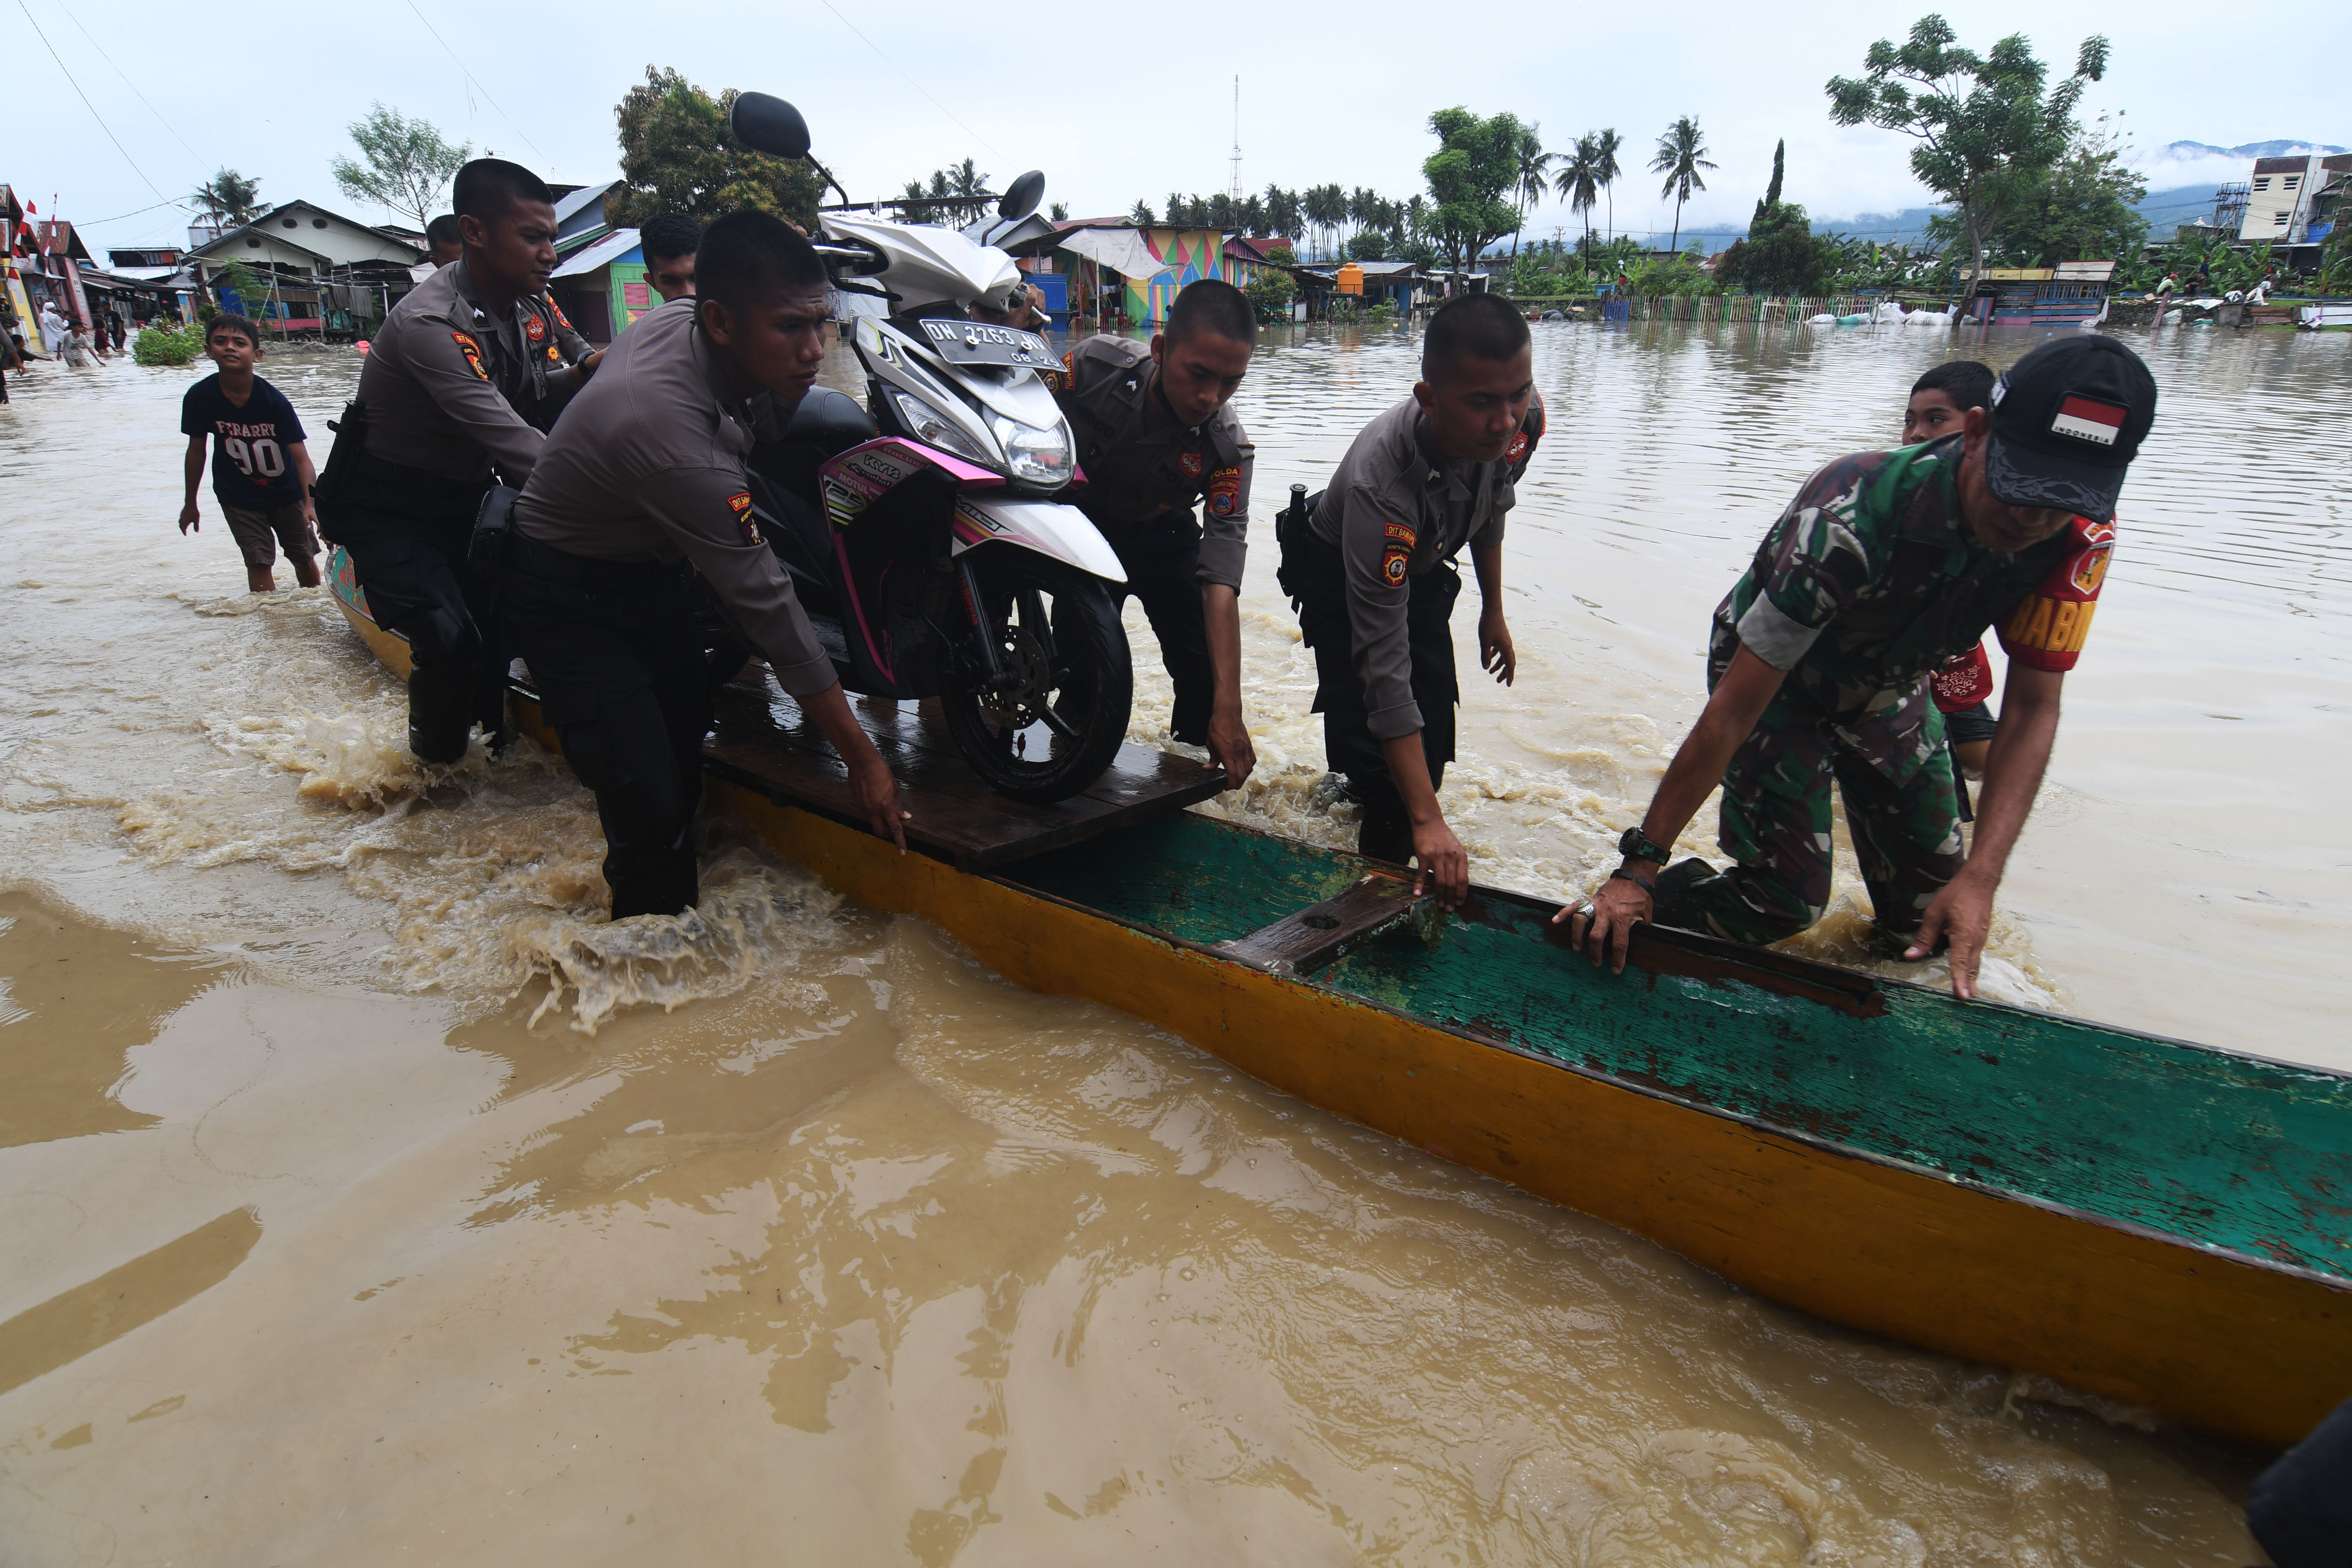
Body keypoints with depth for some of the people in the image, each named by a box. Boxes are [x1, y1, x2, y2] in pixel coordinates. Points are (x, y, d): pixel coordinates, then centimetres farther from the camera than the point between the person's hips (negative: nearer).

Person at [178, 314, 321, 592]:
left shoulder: (274, 401, -23)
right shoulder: (199, 397, -16)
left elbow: (301, 457, -26)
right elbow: (196, 451, -3)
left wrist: (310, 503, -40)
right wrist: (190, 504, 5)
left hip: (285, 492, 0)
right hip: (238, 496, 1)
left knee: (304, 558, 12)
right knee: (259, 561, -5)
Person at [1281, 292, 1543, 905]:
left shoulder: (1523, 420, -26)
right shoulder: (1380, 483, -44)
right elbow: (1384, 666, -44)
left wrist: (1493, 610, 9)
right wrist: (1428, 821, -47)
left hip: (1422, 568, 6)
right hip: (1341, 576, -5)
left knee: (1434, 733, 11)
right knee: (1375, 751, -15)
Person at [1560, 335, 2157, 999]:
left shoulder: (2079, 535, -23)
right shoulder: (1852, 519, -40)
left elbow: (2032, 709, -17)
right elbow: (1734, 711, -37)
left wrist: (1981, 877, -31)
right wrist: (1640, 868, -34)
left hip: (1887, 686, 5)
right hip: (1780, 679, -5)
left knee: (1936, 907, 6)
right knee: (1787, 899, -15)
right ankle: (1653, 905, 12)